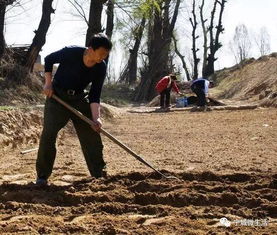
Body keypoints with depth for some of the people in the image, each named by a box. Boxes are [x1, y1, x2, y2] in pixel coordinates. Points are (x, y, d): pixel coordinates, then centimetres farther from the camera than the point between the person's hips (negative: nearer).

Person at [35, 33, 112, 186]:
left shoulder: (101, 67, -13)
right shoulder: (71, 53, -23)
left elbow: (94, 96, -11)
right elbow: (49, 59, -4)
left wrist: (96, 118, -23)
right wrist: (48, 83, -11)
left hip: (79, 99, 4)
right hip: (57, 97, -3)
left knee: (92, 135, 0)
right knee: (48, 133, -14)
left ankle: (99, 175, 12)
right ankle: (42, 175, -2)